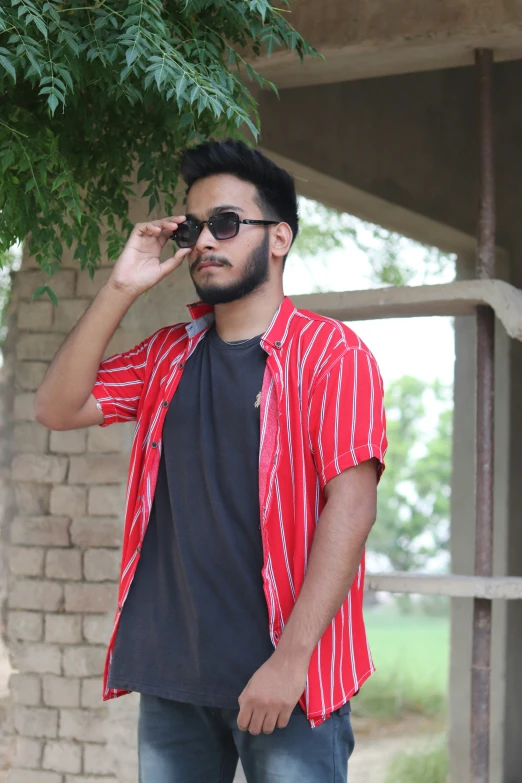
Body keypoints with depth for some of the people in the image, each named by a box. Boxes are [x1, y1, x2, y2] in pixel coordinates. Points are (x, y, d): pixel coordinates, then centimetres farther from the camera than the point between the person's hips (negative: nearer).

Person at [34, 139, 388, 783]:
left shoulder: (331, 354, -5)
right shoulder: (167, 355, 14)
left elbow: (350, 507, -13)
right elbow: (57, 408, 8)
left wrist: (291, 659, -20)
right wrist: (120, 290, 0)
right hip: (169, 674, 5)